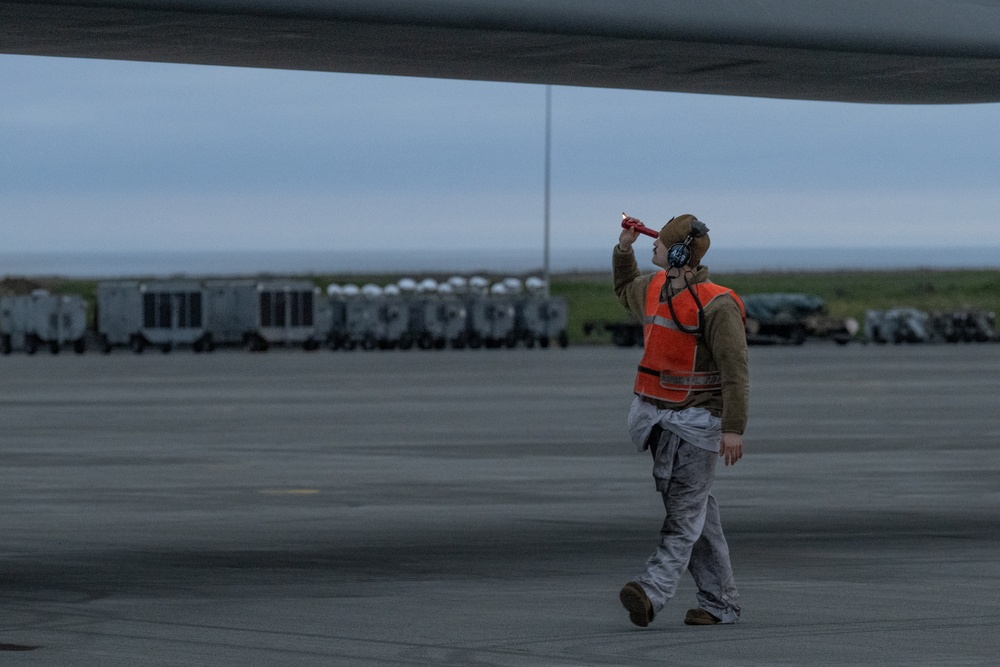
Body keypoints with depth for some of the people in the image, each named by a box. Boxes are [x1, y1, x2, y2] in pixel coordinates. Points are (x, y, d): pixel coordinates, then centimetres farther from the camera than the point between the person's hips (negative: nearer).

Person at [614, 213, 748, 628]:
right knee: (697, 514, 10)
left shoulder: (716, 305, -16)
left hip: (696, 419, -8)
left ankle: (652, 593, -28)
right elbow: (625, 290, 36)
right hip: (657, 415, 8)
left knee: (684, 515, -12)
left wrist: (734, 429, -23)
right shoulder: (652, 288, 9)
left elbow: (736, 372, -17)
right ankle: (720, 603, 15)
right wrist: (624, 248, 20)